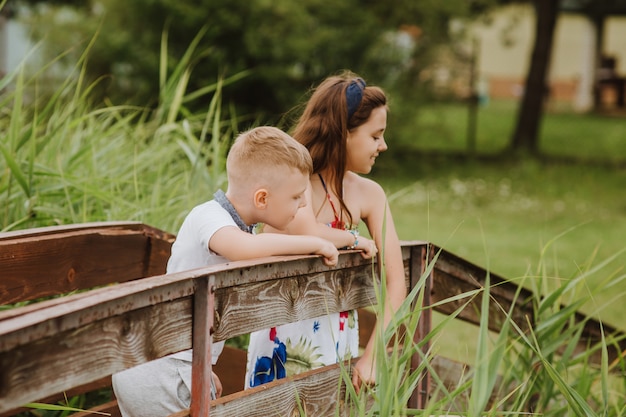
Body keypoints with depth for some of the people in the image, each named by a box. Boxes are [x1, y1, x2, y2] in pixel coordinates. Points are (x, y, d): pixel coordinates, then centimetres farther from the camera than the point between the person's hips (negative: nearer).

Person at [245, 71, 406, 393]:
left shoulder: (369, 194, -3)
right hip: (286, 342, -4)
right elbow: (306, 234, -36)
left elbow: (396, 280, -6)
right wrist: (356, 240, -17)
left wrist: (373, 355, -15)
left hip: (342, 341, 4)